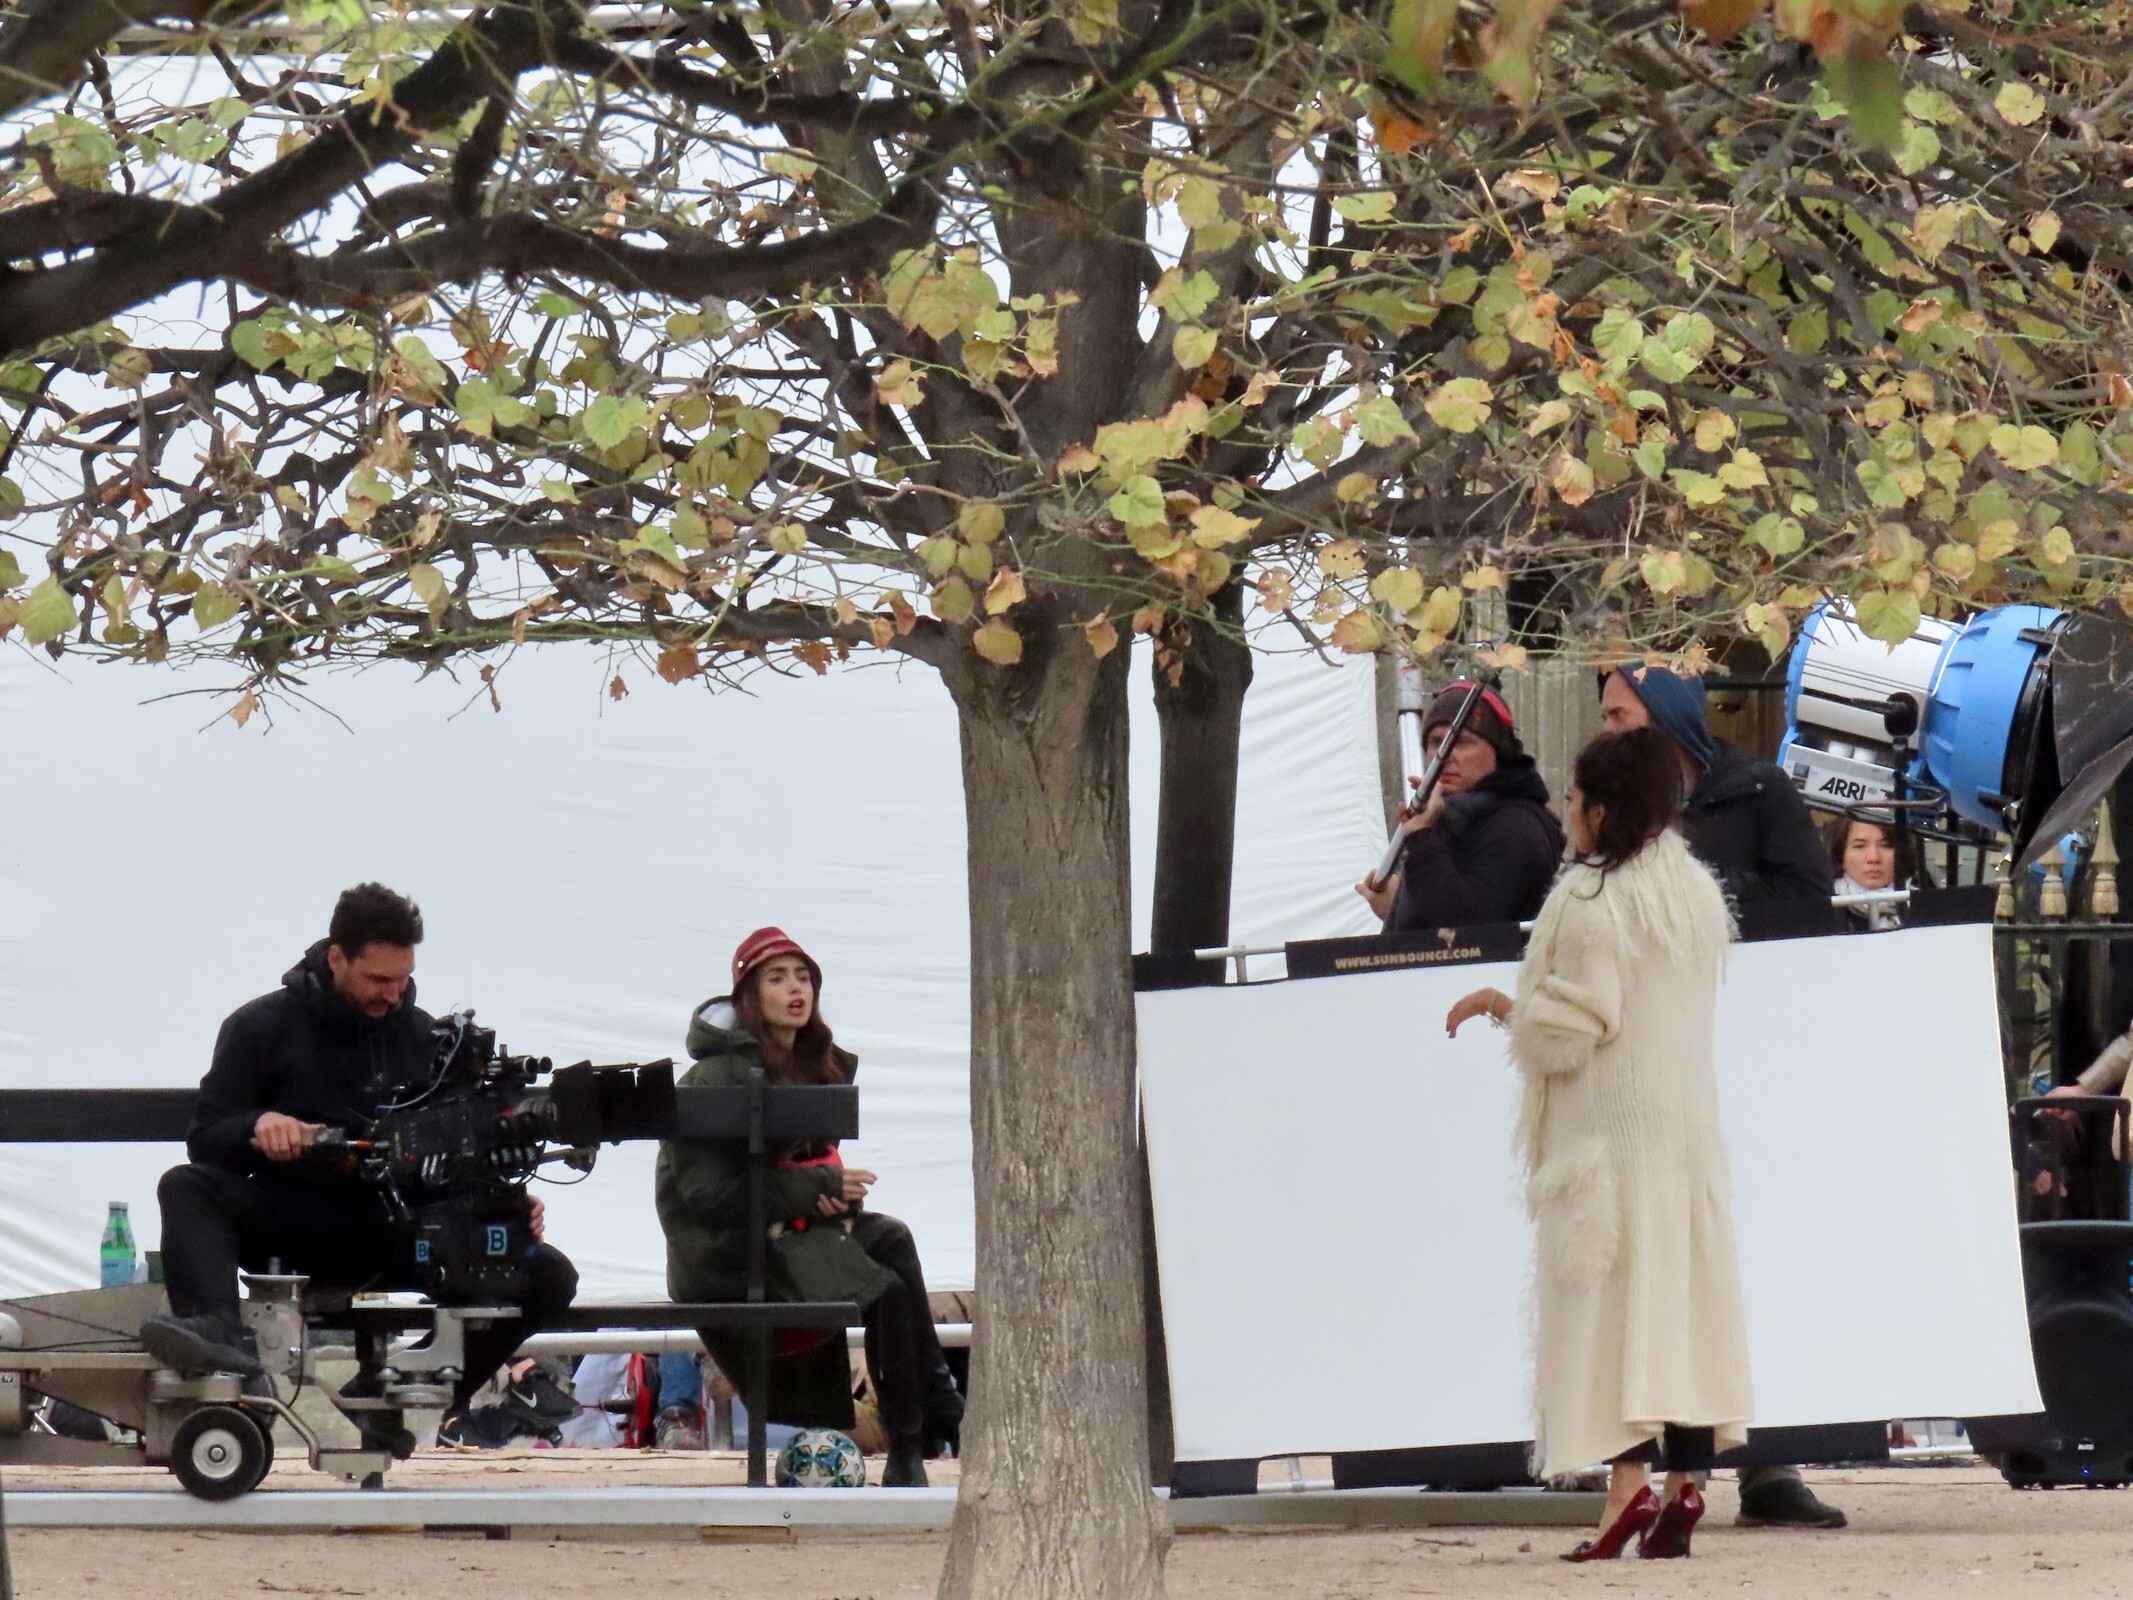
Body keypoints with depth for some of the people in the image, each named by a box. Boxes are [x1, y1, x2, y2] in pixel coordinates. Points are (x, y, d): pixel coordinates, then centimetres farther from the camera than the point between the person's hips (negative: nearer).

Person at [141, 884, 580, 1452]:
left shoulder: (423, 1038, 12)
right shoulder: (262, 1026, 3)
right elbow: (205, 1140, -1)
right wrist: (257, 1126, -24)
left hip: (392, 1239, 2)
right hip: (291, 1228, -2)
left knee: (550, 1275, -19)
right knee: (187, 1187, -30)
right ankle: (219, 1330, -56)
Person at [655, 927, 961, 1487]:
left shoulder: (817, 1065, 13)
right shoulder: (717, 1075, -12)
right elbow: (707, 1192, -18)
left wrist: (840, 1193, -5)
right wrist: (819, 1188, -19)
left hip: (791, 1232, 8)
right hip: (721, 1254, -8)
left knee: (889, 1238, -20)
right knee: (884, 1288, -24)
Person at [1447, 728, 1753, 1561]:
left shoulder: (1589, 900, -14)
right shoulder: (1697, 891, 12)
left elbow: (1572, 1026, -16)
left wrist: (1506, 1007, 2)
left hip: (1608, 1121, -8)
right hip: (1689, 1115, 8)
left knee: (1611, 1300, -9)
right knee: (1683, 1293, 6)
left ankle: (1629, 1482, -18)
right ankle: (1685, 1483, 3)